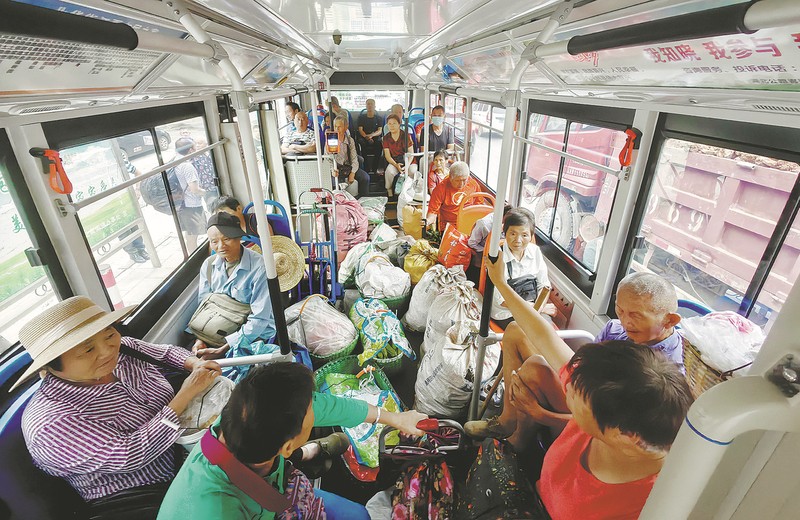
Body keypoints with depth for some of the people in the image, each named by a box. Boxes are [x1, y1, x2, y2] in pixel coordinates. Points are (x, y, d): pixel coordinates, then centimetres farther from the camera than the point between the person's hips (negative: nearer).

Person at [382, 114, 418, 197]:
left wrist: (407, 165, -22)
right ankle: (389, 192, -11)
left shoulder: (406, 136, -2)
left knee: (412, 171, -33)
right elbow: (387, 155, -1)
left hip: (408, 161, -1)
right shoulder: (386, 138, 4)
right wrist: (396, 165, -19)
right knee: (389, 171, -32)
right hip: (394, 161, 1)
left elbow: (411, 153, -4)